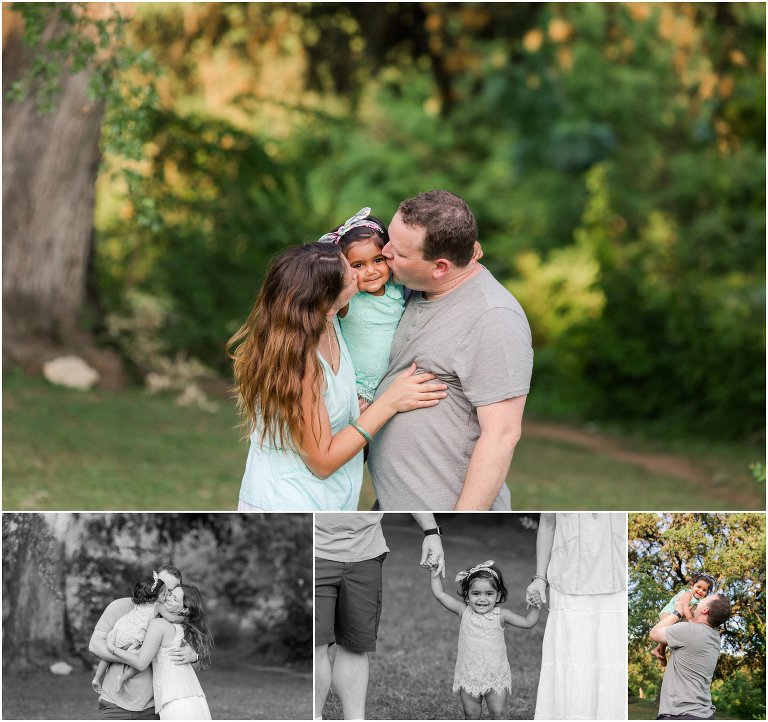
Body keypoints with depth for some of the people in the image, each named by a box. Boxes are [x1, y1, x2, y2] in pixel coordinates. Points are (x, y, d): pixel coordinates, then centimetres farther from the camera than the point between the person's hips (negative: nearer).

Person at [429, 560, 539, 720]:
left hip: (495, 676, -1)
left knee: (498, 713, 0)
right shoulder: (464, 612, -5)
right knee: (471, 714, 6)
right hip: (468, 676, 1)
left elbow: (527, 622, -3)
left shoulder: (500, 615, -5)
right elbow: (439, 594, -7)